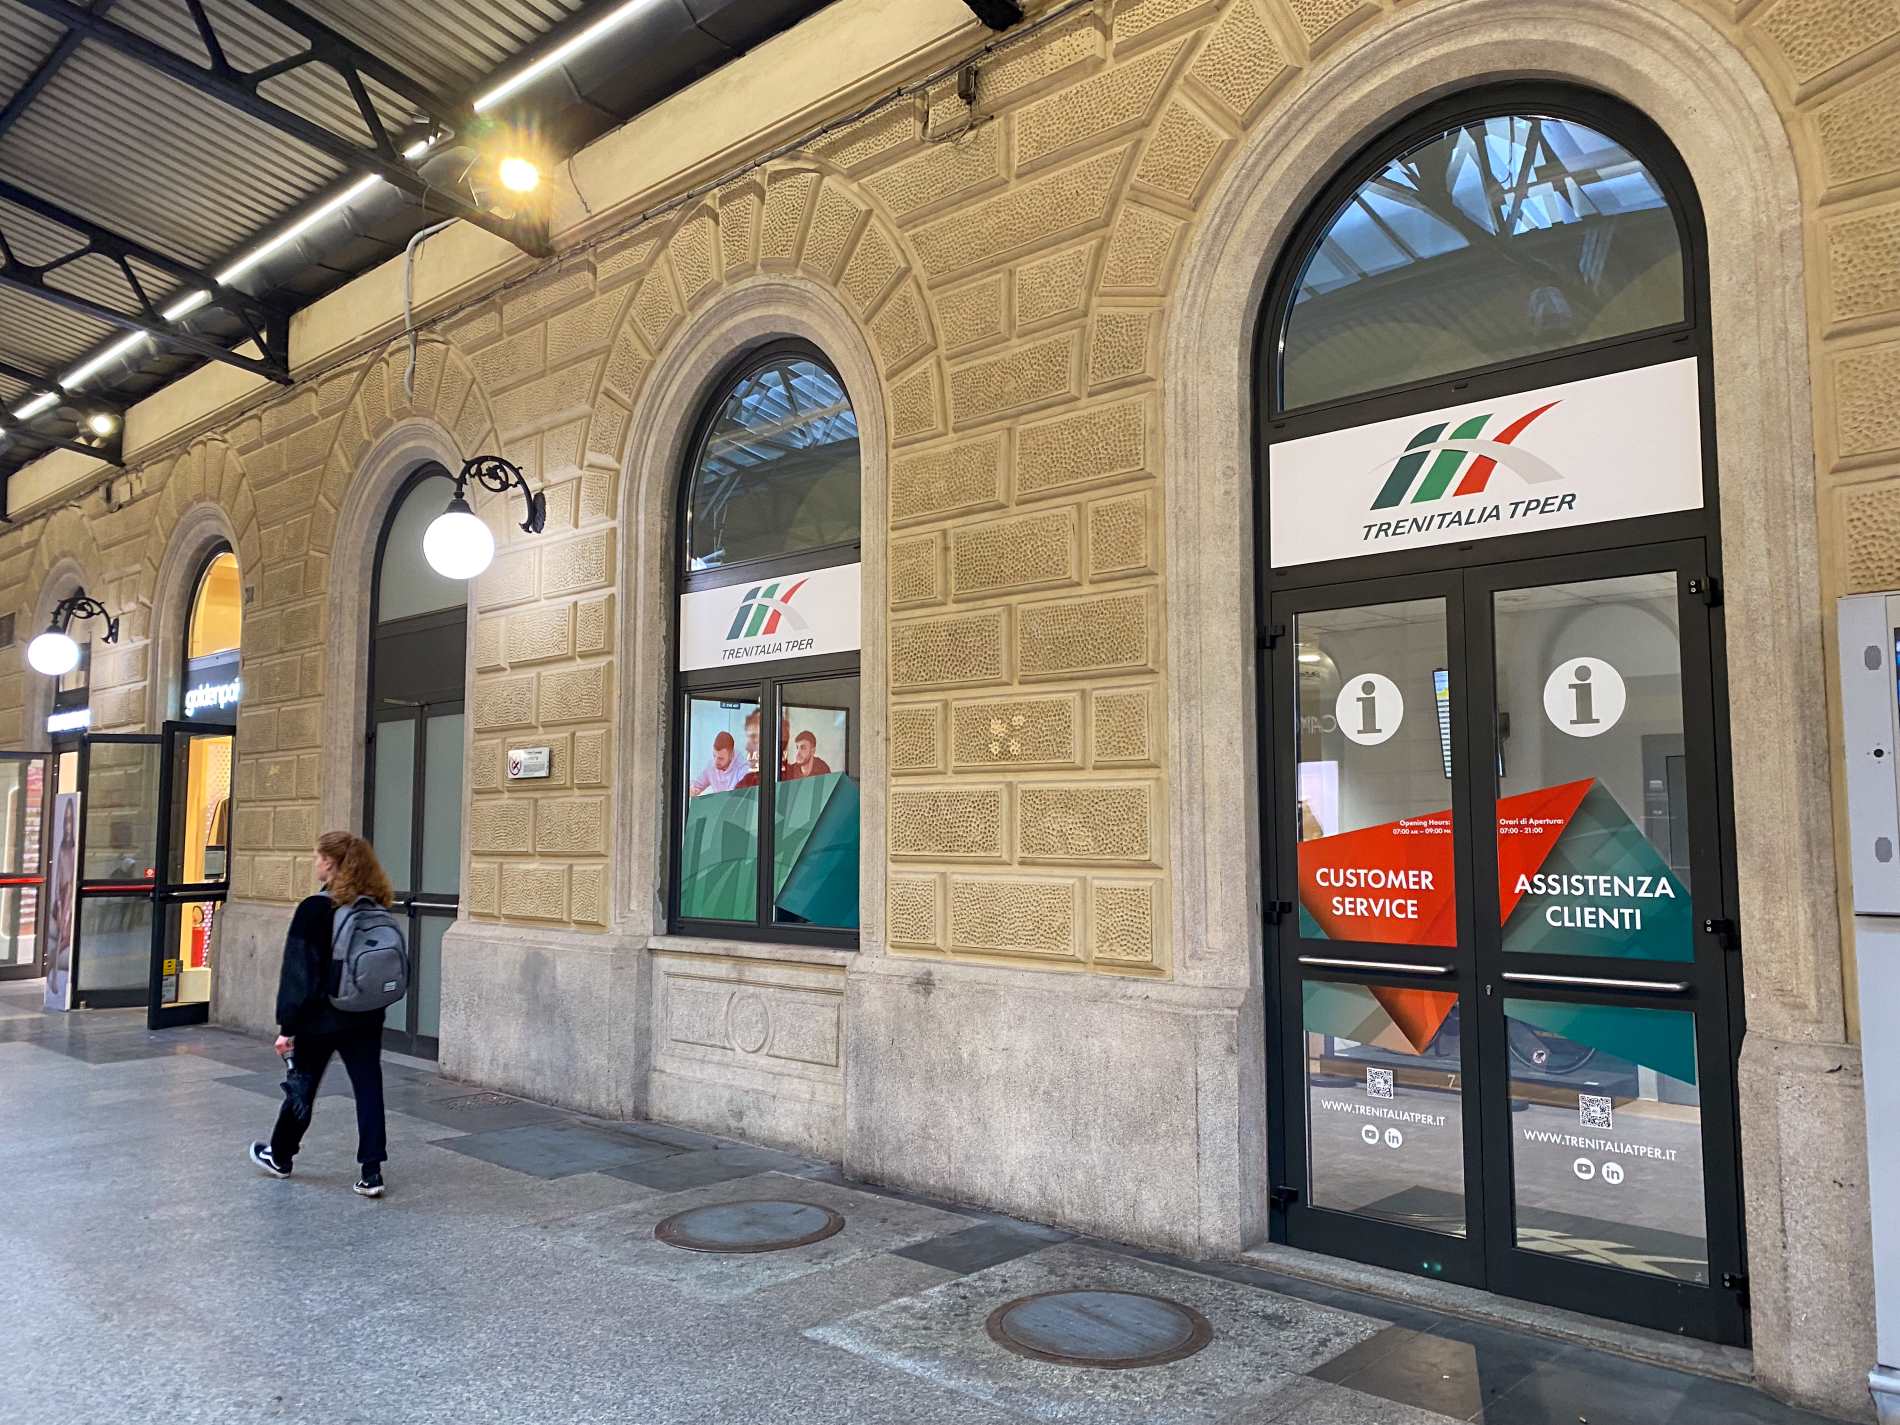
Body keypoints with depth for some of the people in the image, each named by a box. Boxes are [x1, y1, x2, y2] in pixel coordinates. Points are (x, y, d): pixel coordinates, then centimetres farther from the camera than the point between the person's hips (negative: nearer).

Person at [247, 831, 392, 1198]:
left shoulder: (314, 910, -14)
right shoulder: (374, 910, 1)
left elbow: (298, 973, -14)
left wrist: (287, 1026, -10)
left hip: (320, 1018, -4)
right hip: (366, 1017, 4)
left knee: (302, 1086, 15)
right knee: (368, 1089, 4)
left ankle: (280, 1156, 35)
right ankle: (371, 1172, 1)